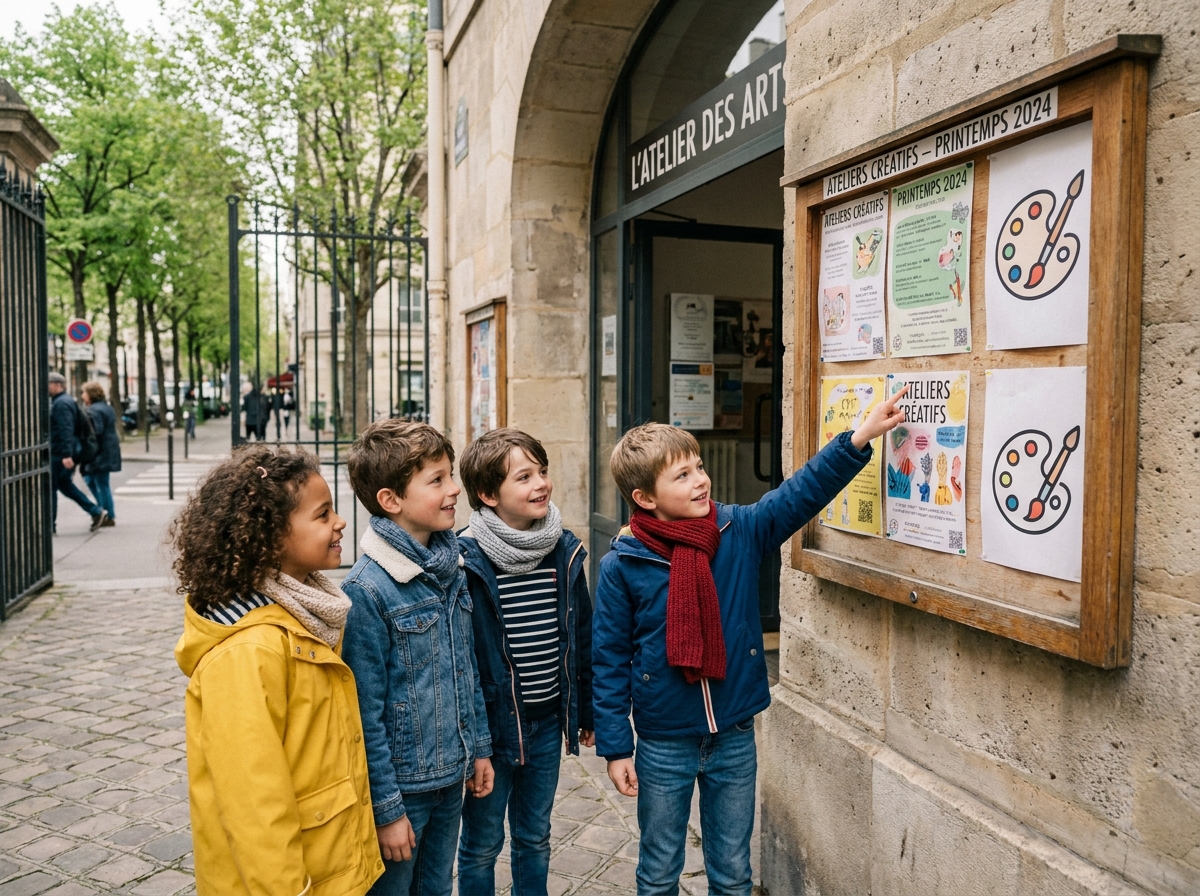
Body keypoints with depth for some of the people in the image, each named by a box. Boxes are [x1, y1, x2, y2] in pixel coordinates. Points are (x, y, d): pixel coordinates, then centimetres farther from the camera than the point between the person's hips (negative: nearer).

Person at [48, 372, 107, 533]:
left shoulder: (61, 403, -16)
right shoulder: (65, 401, 17)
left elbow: (66, 430, -25)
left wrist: (66, 455, -30)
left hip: (59, 454, -10)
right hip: (62, 453, 10)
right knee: (65, 484, 16)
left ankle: (49, 525, 6)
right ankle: (96, 512, 12)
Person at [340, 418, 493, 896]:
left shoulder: (451, 570, 0)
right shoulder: (367, 590, -22)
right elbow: (366, 713, -19)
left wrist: (478, 747, 12)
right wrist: (385, 808, -15)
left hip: (451, 778, 6)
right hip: (401, 785, -6)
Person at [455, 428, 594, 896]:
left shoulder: (566, 551, -2)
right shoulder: (466, 561, -17)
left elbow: (582, 638, 6)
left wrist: (586, 711, 11)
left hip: (548, 721, 4)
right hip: (493, 721, -4)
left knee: (535, 838, 22)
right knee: (482, 843, 15)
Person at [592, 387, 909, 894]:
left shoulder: (740, 531, -7)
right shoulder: (621, 566, -13)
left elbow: (803, 492, -10)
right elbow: (610, 660, -8)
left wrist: (860, 438, -23)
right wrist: (615, 748, -6)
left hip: (734, 736, 2)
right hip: (663, 743, -2)